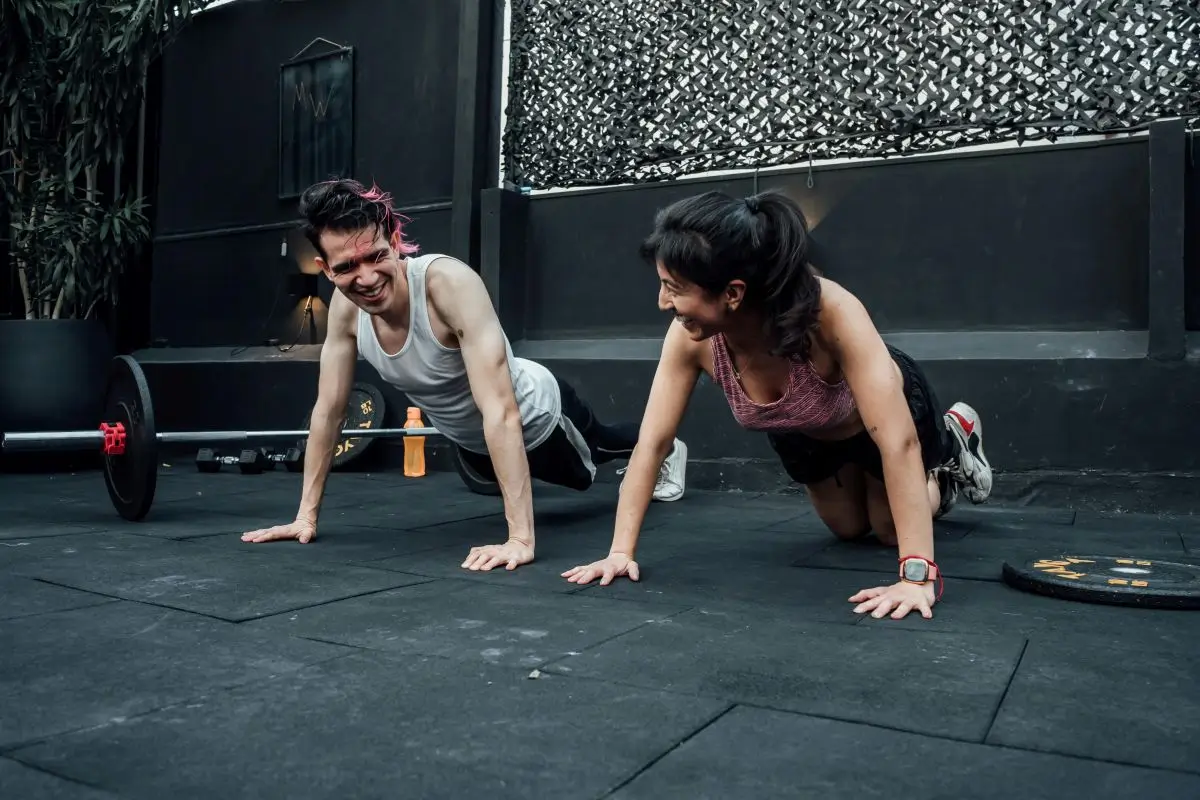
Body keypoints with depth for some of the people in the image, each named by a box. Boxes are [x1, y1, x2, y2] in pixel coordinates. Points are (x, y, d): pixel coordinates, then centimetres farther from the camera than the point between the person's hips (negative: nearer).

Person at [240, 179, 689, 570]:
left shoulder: (450, 282, -42)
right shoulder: (345, 307, -23)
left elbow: (501, 412, -46)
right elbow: (328, 411, -11)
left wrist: (520, 537, -50)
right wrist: (307, 515, -9)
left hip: (536, 416, -5)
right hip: (470, 440, 5)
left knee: (592, 458, 28)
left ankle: (666, 450, 60)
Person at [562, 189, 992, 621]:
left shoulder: (831, 313, -46)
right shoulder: (690, 338, -34)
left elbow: (897, 441, -47)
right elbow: (652, 443, -28)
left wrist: (917, 575, -52)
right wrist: (620, 551, -32)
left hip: (885, 411, -4)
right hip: (802, 431, 4)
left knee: (891, 531, 16)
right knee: (849, 529, 25)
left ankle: (954, 442, 38)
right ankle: (936, 484, 52)